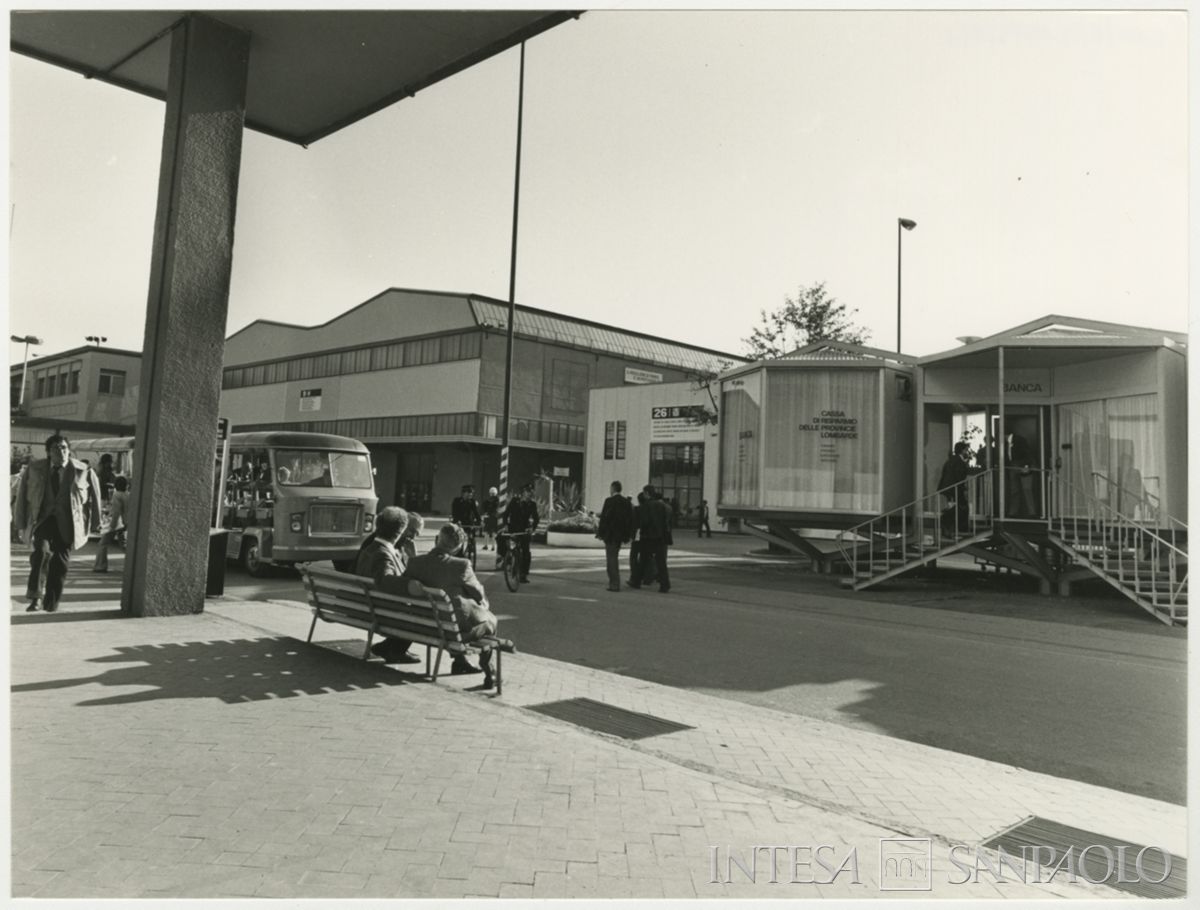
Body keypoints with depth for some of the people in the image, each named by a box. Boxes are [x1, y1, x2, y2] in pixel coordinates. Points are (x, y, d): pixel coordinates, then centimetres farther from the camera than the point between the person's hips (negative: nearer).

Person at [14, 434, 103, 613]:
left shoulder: (83, 471, -3)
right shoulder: (35, 469, 1)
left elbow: (94, 496, 8)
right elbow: (22, 495, 9)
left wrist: (95, 522, 11)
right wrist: (22, 522, 7)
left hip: (67, 522, 0)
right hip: (43, 518, 0)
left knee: (60, 561, 0)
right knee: (41, 550, -24)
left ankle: (51, 603, 14)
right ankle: (35, 597, -21)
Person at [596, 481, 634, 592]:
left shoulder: (609, 501, -13)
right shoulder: (627, 502, 6)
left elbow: (604, 518, -15)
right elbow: (630, 519, 7)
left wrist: (600, 532, -9)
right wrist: (627, 535, 13)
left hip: (610, 534, -7)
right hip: (620, 535, 7)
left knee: (611, 559, 0)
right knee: (614, 558, 19)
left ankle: (615, 584, -2)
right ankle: (615, 583, 25)